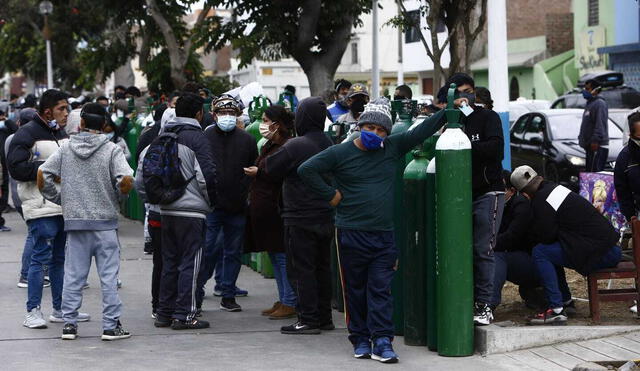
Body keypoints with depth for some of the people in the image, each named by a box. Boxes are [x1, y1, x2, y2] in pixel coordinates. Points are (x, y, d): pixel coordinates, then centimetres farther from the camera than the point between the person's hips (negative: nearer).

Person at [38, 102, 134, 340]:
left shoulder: (65, 149, 3)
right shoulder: (111, 151, -5)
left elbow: (42, 174, -2)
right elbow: (126, 180, -18)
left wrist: (57, 199, 10)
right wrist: (118, 197, 2)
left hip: (75, 221, 3)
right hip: (105, 222, -2)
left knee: (73, 275, 9)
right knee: (109, 275, 2)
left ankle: (69, 323, 11)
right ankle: (111, 325, 2)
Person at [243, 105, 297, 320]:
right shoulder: (269, 145, 16)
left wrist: (259, 172, -16)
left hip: (276, 210, -10)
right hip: (263, 210, 10)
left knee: (282, 256, -6)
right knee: (274, 256, 13)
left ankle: (289, 303, -1)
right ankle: (283, 300, 20)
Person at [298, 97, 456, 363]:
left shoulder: (393, 148, 8)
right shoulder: (340, 153, -2)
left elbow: (420, 132, 9)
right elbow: (306, 170, -4)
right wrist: (329, 195, -5)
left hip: (384, 236, 2)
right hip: (351, 234, -2)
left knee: (381, 289, -2)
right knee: (355, 289, 7)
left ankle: (382, 341, -5)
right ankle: (360, 339, 16)